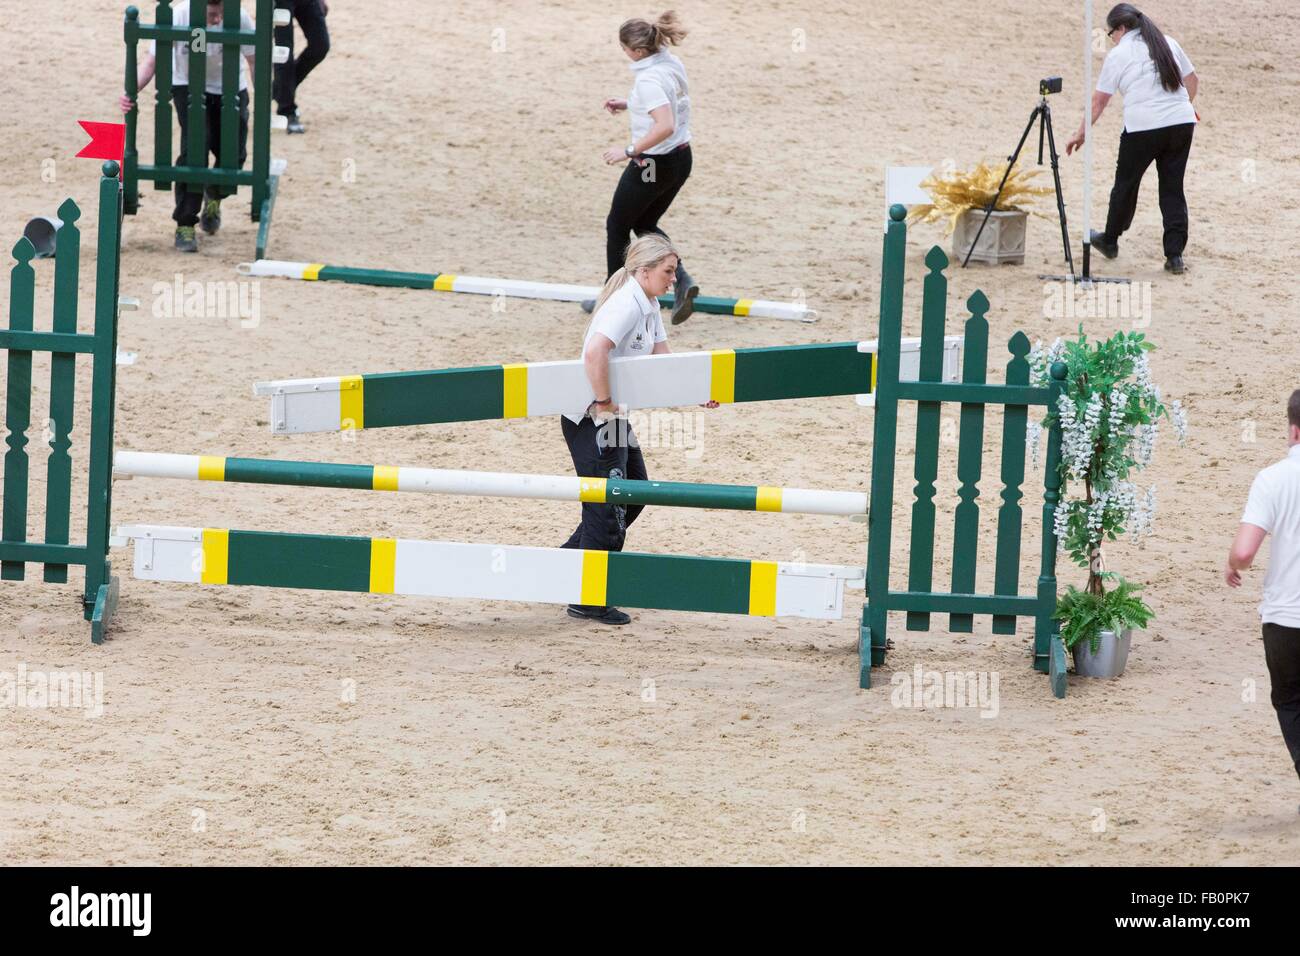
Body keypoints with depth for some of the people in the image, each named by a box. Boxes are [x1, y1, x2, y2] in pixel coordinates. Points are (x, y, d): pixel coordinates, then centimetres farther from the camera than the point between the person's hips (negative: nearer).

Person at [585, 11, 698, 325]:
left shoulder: (648, 80, -27)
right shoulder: (672, 63, 1)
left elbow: (665, 126, -38)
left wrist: (629, 151, -30)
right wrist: (627, 104, 14)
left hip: (652, 165, -9)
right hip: (681, 158, 9)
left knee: (617, 227, 13)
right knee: (645, 225, 24)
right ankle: (681, 280, 5)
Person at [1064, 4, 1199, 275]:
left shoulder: (1118, 55, -1)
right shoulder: (1168, 44, 12)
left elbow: (1099, 101, 1)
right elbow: (1191, 79, 19)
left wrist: (1080, 135, 9)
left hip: (1143, 127, -5)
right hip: (1182, 123, 5)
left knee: (1126, 184, 14)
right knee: (1173, 189, 8)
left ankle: (1110, 241, 31)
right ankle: (1175, 255, 2)